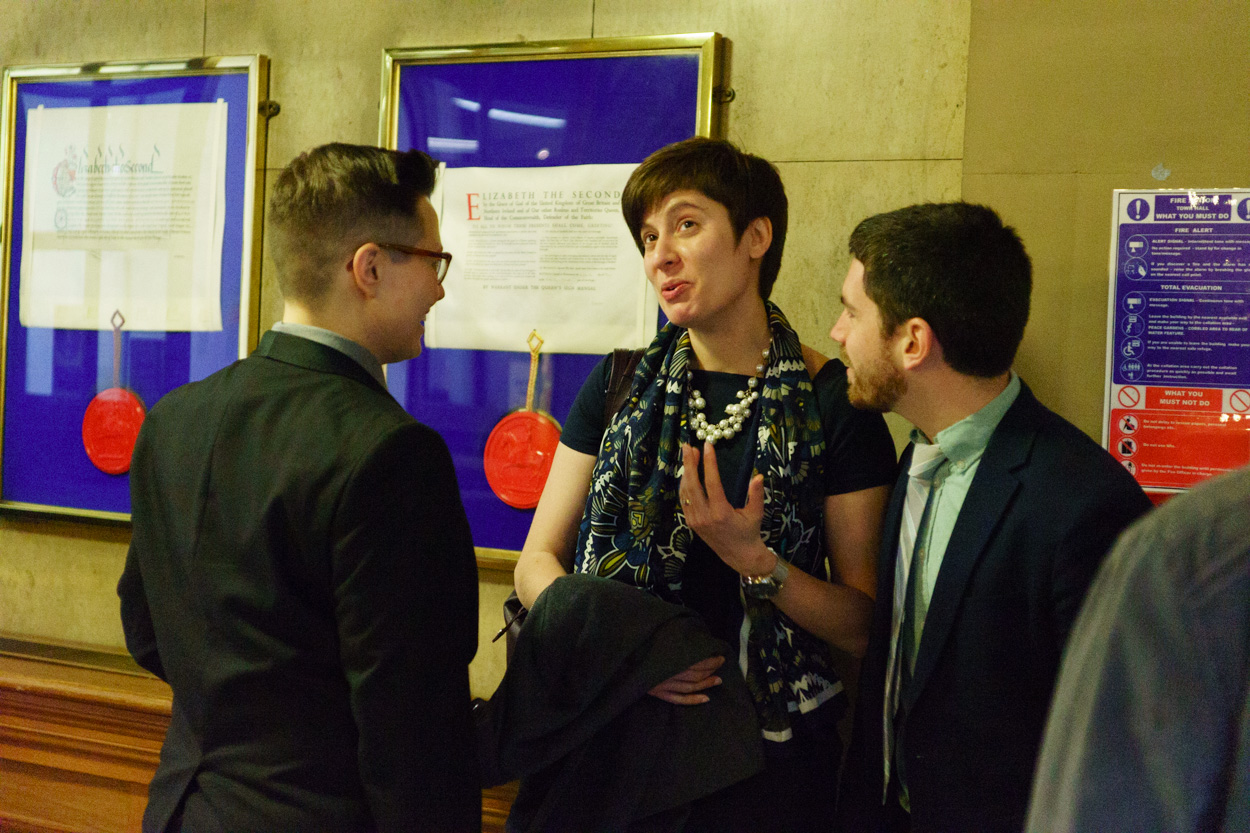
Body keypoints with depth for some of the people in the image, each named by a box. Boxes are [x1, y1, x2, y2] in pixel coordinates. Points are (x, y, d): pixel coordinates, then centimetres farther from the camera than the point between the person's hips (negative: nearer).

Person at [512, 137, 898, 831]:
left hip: (767, 755, -2)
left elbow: (866, 628, -7)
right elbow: (539, 561, 1)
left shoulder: (836, 404, -8)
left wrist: (754, 560, -22)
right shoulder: (623, 386, 2)